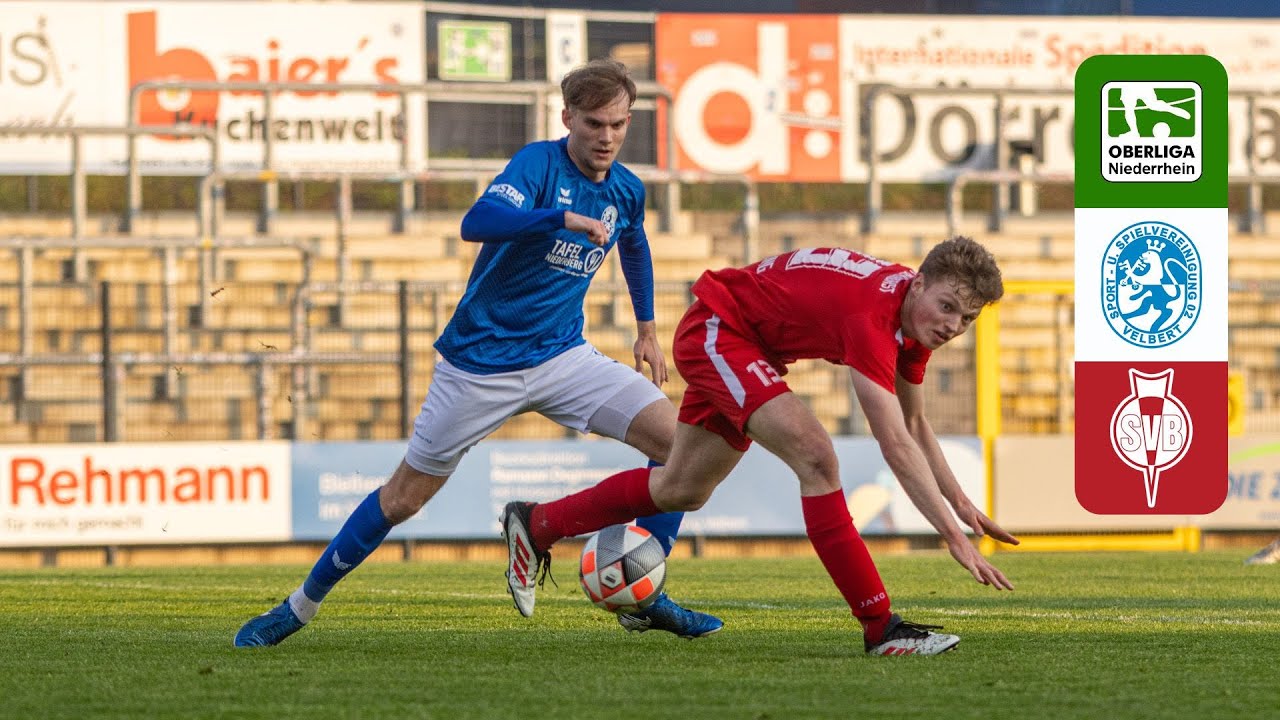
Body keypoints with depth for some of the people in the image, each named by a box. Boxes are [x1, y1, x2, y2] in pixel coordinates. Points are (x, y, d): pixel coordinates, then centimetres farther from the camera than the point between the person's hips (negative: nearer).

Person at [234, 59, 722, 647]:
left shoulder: (626, 191, 4)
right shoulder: (539, 163, -16)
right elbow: (476, 223, -35)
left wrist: (646, 329, 29)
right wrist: (564, 217, -43)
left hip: (562, 356, 5)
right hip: (480, 361, -5)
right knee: (404, 497, 2)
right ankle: (301, 605, 20)